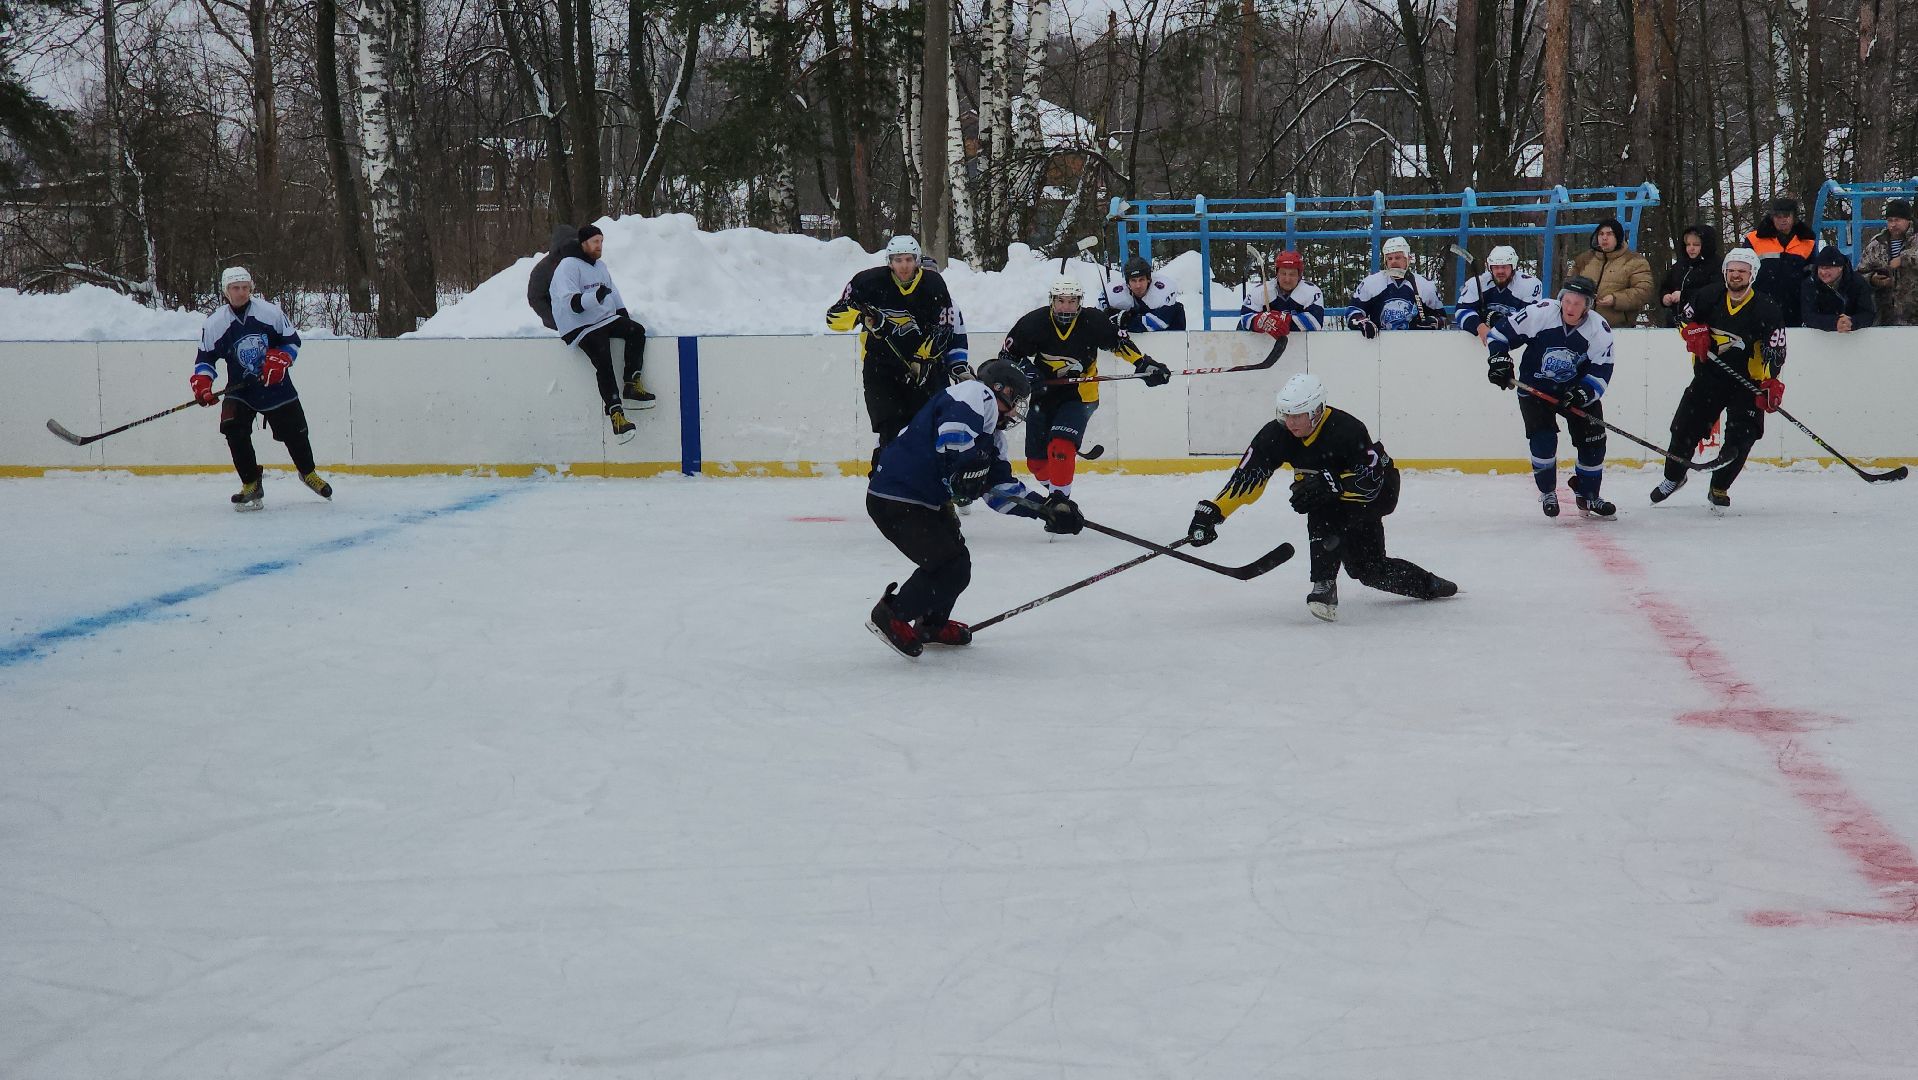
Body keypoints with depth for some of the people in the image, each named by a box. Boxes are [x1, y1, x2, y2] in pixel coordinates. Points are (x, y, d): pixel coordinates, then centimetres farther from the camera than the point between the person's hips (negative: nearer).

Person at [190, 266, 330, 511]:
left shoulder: (270, 311, -10)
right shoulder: (214, 323, -8)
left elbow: (292, 340, 0)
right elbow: (205, 357, 0)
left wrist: (279, 360, -17)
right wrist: (201, 383, -16)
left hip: (276, 385, 0)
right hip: (240, 389, 0)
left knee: (294, 431, 8)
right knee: (233, 429, -21)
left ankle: (308, 473, 38)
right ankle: (251, 484, -7)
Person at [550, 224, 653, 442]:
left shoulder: (600, 266, 18)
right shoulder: (569, 266, -11)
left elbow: (612, 291, 30)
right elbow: (571, 303, -22)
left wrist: (622, 311, 15)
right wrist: (595, 297, -38)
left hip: (606, 319, 8)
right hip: (579, 327, -8)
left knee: (637, 331, -13)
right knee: (603, 361, -26)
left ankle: (632, 385, -10)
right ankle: (616, 414, -29)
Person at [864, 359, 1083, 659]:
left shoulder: (991, 434, 20)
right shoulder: (977, 394, -9)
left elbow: (1001, 488, 16)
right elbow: (952, 432, -30)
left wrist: (1047, 508, 7)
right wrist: (966, 467, -33)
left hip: (925, 499, 11)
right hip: (895, 498, -11)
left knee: (954, 556, 23)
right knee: (951, 566, -11)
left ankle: (932, 624, 41)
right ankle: (889, 616, 4)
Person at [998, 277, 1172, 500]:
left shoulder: (1091, 323, -13)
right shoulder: (1034, 322, -11)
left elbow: (1119, 341, 0)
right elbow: (1008, 354, -3)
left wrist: (1145, 364, -9)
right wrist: (1025, 371, -19)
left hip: (1079, 396, -3)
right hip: (1043, 394, 3)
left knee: (1060, 447, -26)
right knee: (1036, 460, 8)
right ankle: (1054, 485, 38)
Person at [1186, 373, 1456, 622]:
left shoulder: (1347, 430, -35)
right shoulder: (1278, 434, -20)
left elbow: (1370, 481, -35)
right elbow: (1248, 475, -23)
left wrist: (1330, 484, -49)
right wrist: (1211, 511, -34)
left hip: (1379, 492, -7)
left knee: (1325, 512, -35)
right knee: (1368, 569, 11)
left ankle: (1325, 587, -32)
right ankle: (1429, 585, 35)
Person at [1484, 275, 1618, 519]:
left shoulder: (1600, 330, -16)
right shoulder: (1539, 313, -21)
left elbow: (1601, 371, -14)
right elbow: (1501, 332, -11)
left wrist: (1582, 393, -28)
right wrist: (1499, 359, -22)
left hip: (1576, 389, 2)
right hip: (1534, 388, -2)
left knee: (1593, 439, -3)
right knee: (1543, 438, -17)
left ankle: (1587, 495, 16)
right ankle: (1547, 492, 5)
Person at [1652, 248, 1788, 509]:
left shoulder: (1766, 309, -14)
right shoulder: (1710, 297, -3)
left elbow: (1775, 350, -17)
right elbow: (1685, 317, 14)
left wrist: (1771, 384, -30)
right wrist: (1693, 332, -9)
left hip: (1747, 383, -3)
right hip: (1709, 376, 3)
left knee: (1740, 439, -9)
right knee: (1685, 427, 2)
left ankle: (1719, 488, 10)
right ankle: (1673, 477, 26)